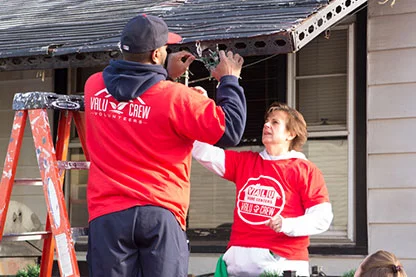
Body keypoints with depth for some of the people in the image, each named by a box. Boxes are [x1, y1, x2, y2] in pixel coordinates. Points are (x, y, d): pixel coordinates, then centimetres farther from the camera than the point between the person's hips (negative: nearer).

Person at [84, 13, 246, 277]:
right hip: (160, 214, -3)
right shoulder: (176, 97, -9)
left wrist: (165, 76, 27)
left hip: (108, 214, 3)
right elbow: (230, 131, -4)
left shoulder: (94, 87, 6)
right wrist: (229, 81, 9)